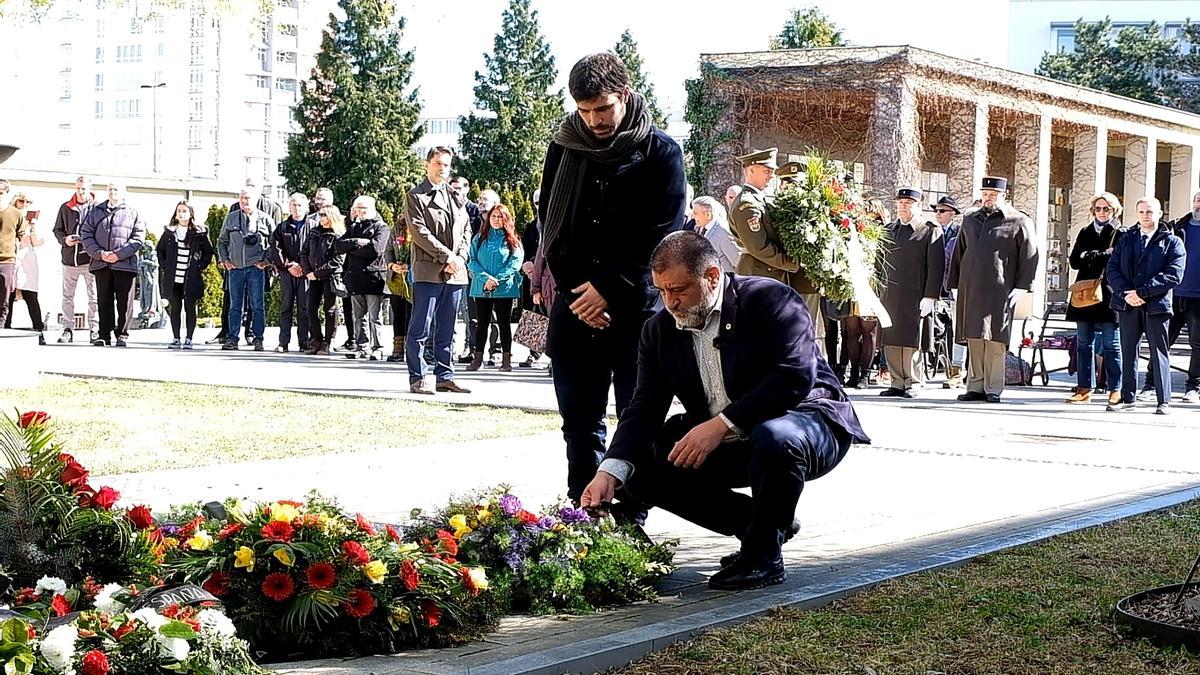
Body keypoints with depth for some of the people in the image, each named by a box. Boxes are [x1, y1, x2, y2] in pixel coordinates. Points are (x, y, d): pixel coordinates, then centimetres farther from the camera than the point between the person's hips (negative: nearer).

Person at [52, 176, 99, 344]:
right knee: (67, 296, 5)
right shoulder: (66, 208, 10)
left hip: (90, 259, -3)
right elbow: (57, 229, 14)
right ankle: (67, 329, 10)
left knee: (94, 296, 0)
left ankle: (94, 328, 6)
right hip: (70, 258, 3)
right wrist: (64, 240, -6)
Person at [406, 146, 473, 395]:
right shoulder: (416, 196, 1)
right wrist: (447, 256, -14)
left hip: (455, 272, 6)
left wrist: (460, 258, -2)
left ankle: (445, 377, 13)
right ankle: (417, 378, -3)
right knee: (421, 327, -6)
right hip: (428, 271, -6)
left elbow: (466, 231, 16)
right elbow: (419, 230, -9)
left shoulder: (457, 199, 19)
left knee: (447, 330, 9)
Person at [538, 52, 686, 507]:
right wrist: (574, 291, -2)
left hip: (636, 306, -3)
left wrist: (609, 290, -12)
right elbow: (549, 223, 9)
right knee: (580, 419, 7)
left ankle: (632, 517, 5)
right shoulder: (564, 147, 8)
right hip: (576, 306, 3)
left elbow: (662, 235, -7)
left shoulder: (660, 152, -2)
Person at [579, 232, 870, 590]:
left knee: (773, 439, -40)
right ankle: (765, 526, 5)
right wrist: (610, 472, -21)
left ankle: (763, 555, -15)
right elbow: (645, 409, -3)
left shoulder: (769, 299, -16)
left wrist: (721, 425, -33)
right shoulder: (660, 329, 2)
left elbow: (796, 376, -27)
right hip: (717, 444, 7)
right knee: (643, 469, -9)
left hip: (807, 420, -7)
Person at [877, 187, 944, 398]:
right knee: (890, 341, 5)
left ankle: (910, 383, 6)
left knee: (912, 341, -2)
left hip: (914, 296, -5)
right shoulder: (889, 230, 16)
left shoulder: (931, 231, 0)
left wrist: (930, 297, -13)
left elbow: (936, 266, -5)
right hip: (889, 294, 5)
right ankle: (897, 383, 12)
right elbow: (879, 262, 19)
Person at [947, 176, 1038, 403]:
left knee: (995, 341, -6)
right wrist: (955, 284, 16)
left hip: (999, 291, -5)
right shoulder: (970, 220, 18)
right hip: (970, 291, 5)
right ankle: (975, 387, 10)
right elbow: (958, 254, 22)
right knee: (974, 340, 5)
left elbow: (1030, 257, 0)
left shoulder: (1019, 222, 4)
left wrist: (1021, 288, -7)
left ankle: (993, 389, -1)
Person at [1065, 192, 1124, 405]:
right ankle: (1084, 388, 9)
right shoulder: (1085, 233, 17)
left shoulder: (1121, 234, 2)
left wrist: (1090, 256, -9)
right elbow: (1074, 260, 7)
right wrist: (1101, 258, -10)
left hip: (1108, 294, -5)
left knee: (1111, 345, -2)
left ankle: (1115, 389, 2)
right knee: (1083, 344, 5)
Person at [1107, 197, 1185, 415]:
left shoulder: (1172, 242, 3)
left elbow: (1173, 275, -9)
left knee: (1159, 354, -1)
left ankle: (1164, 401, 3)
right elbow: (1112, 269, 7)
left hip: (1156, 306, -4)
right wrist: (1126, 293, -11)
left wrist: (1142, 292, -16)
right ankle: (1128, 397, 16)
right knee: (1128, 352, 8)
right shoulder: (1125, 240, 15)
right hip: (1128, 305, 4)